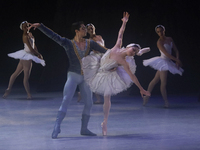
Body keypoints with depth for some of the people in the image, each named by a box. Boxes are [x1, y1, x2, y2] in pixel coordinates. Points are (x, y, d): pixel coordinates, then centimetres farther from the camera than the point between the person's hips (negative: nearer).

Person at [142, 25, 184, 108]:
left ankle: (147, 96, 22)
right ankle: (166, 102, -3)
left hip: (167, 63, 8)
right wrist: (177, 60, -20)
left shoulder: (169, 39, 8)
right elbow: (166, 53, -21)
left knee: (155, 80, 14)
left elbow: (176, 50, 8)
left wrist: (177, 61, -6)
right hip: (163, 62, -8)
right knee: (163, 83, -6)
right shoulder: (159, 42, -14)